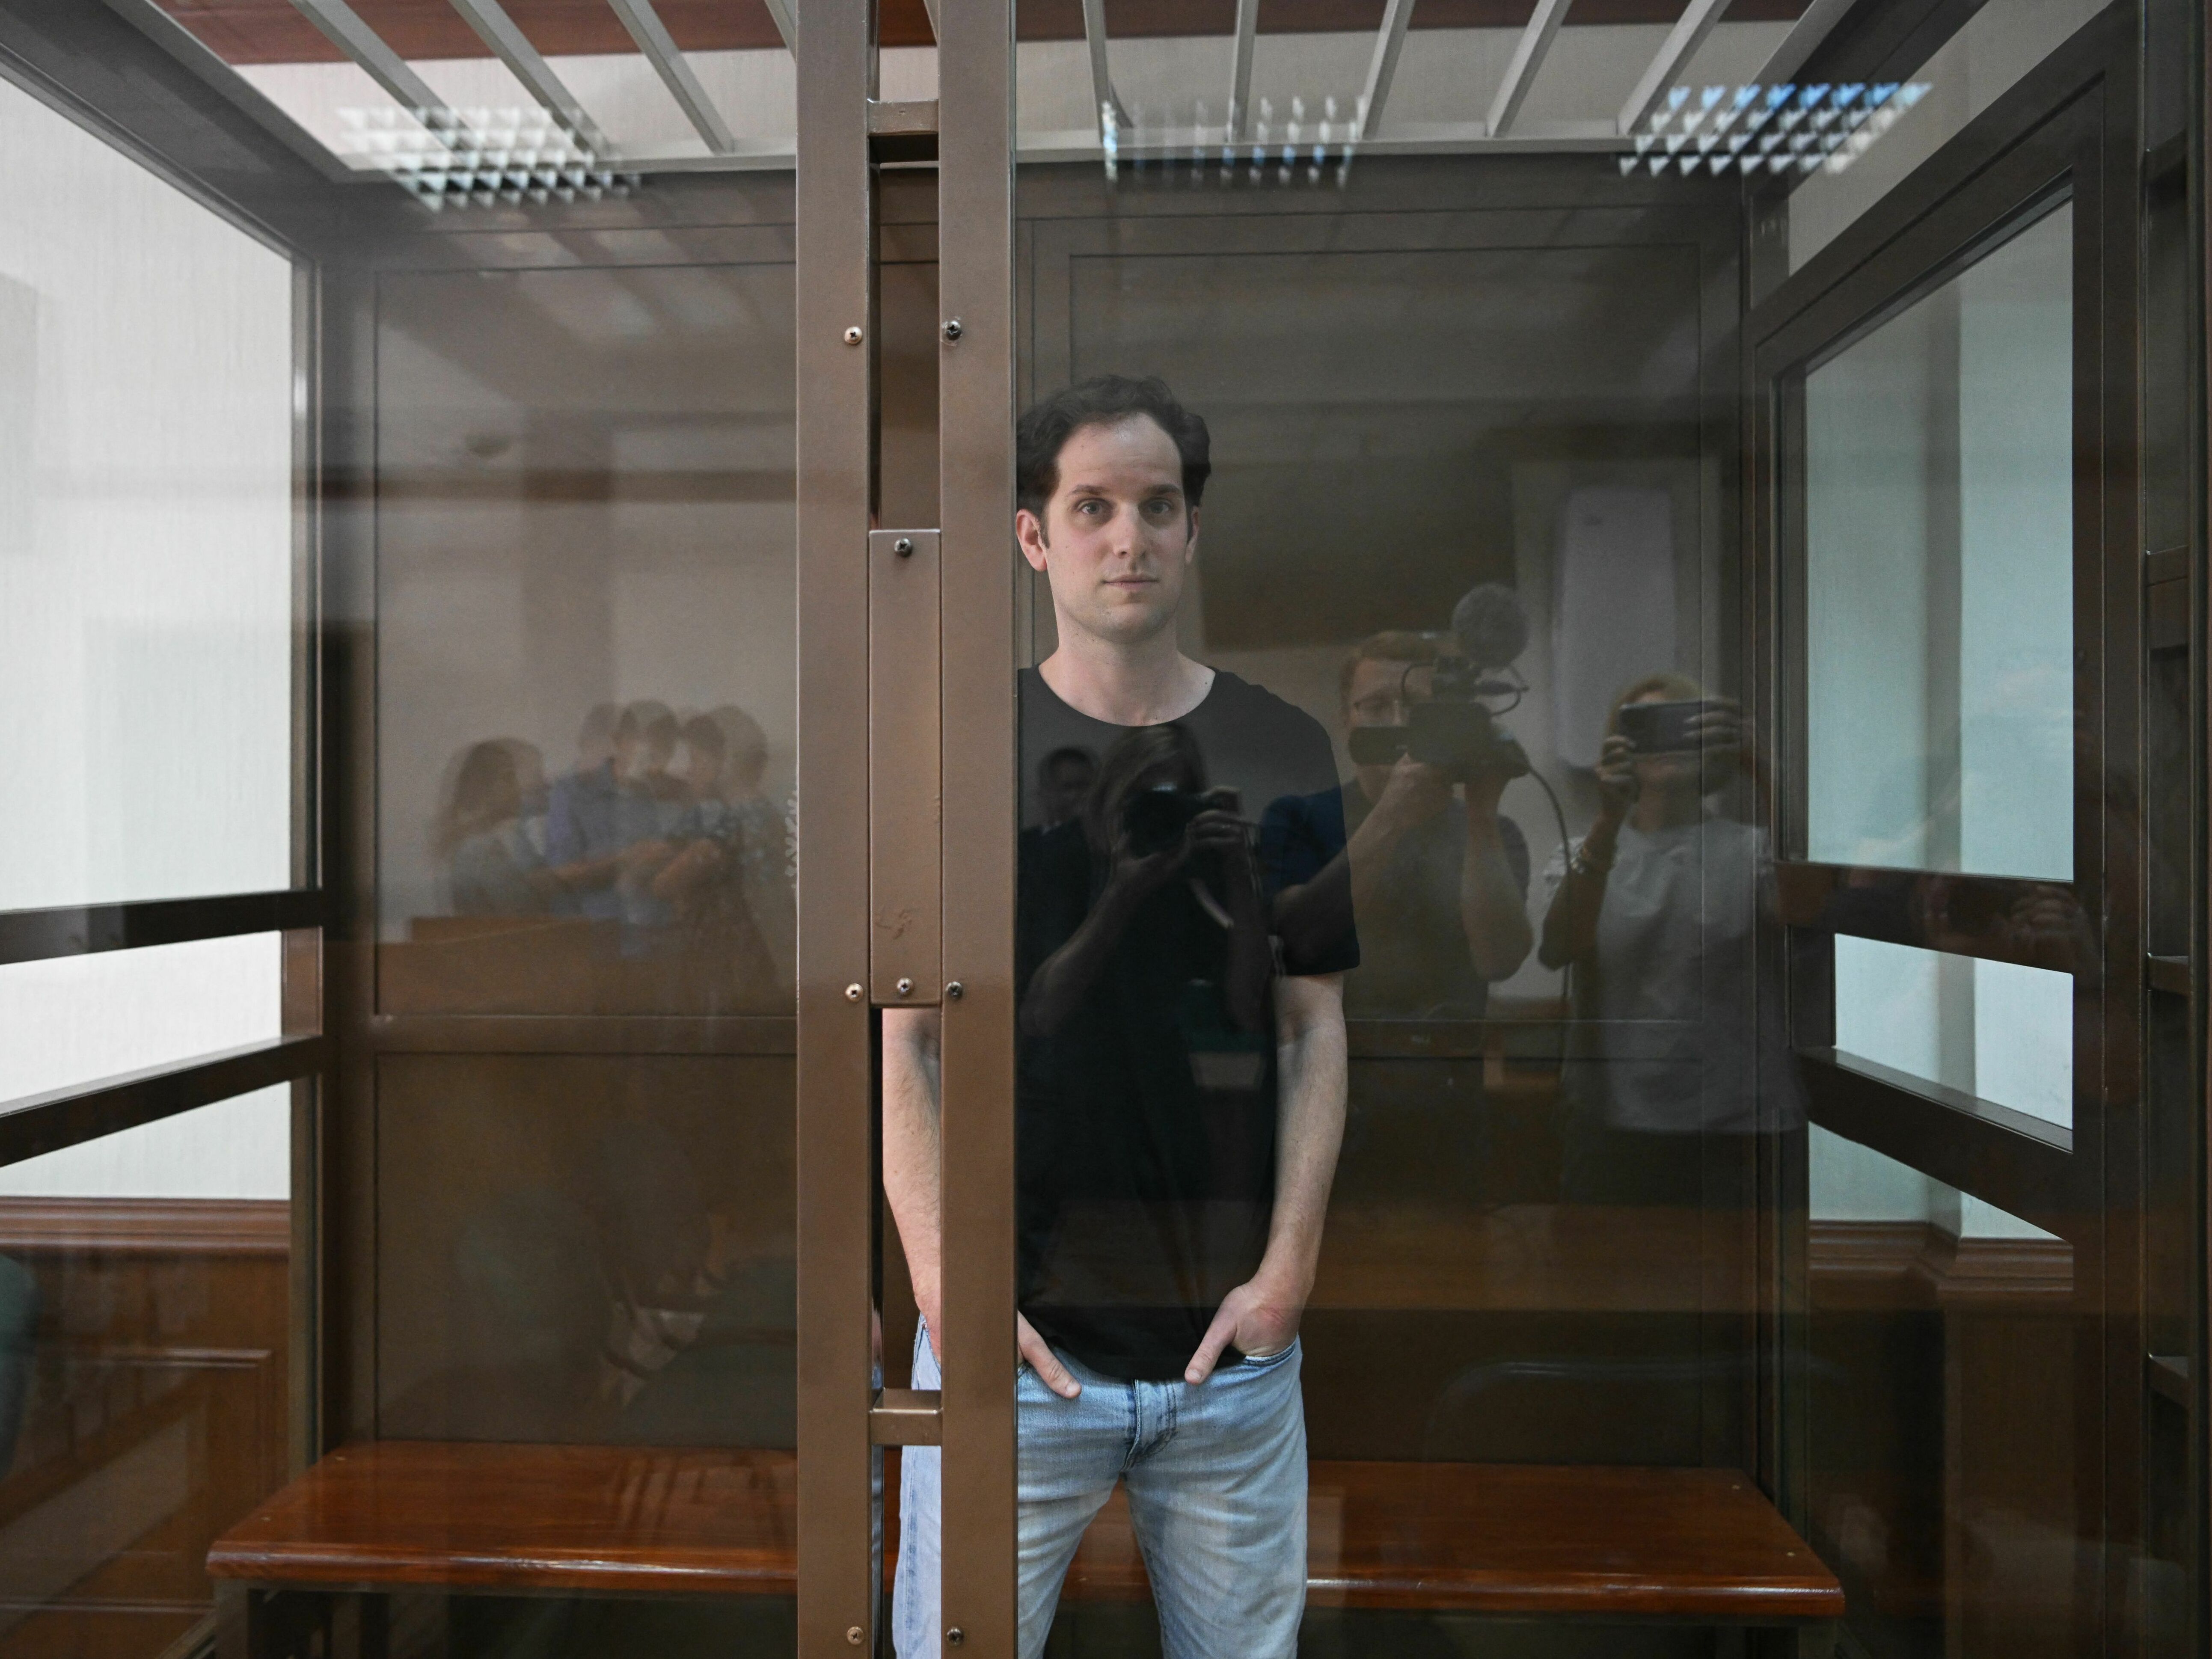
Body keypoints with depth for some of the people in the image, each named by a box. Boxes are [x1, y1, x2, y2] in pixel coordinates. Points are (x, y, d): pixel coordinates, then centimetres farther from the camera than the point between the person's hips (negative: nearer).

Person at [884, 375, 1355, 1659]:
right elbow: (905, 1039, -2)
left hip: (1236, 1346, 2)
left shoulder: (1284, 753, 2)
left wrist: (1289, 1267, -4)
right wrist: (944, 1289, -9)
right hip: (1016, 1347, -1)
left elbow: (1313, 1029, 4)